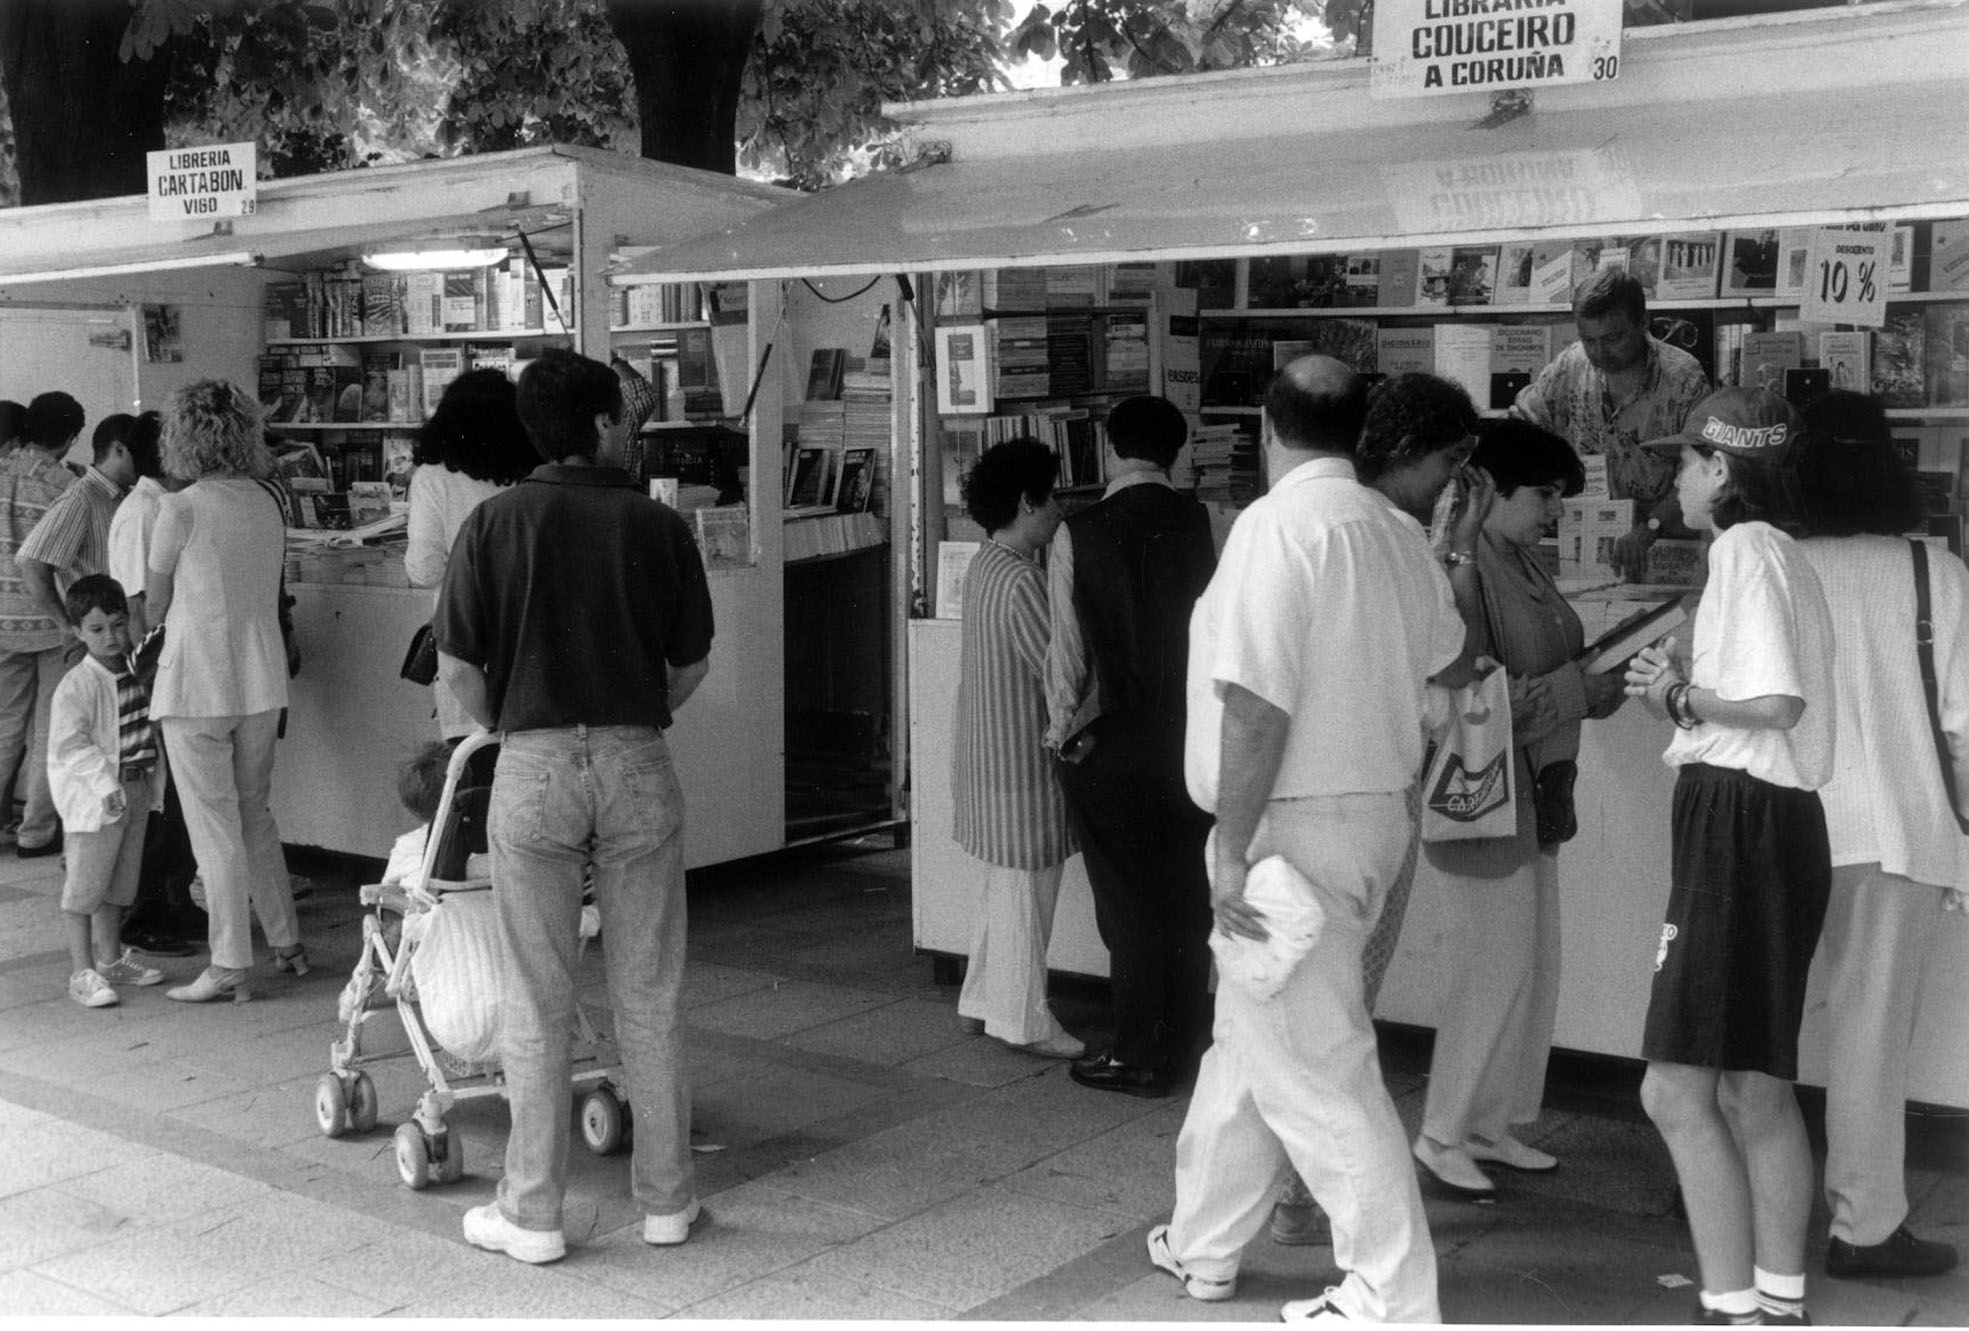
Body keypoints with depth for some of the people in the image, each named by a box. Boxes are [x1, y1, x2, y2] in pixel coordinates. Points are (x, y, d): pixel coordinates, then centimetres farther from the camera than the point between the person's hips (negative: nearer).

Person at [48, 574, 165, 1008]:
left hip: (135, 793, 8)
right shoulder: (76, 685, -16)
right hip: (93, 798, -8)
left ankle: (110, 958, 31)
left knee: (118, 883, 18)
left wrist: (153, 778, 16)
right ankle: (83, 972, 3)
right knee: (85, 884, -2)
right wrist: (105, 783, -26)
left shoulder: (135, 674, 8)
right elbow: (70, 744, -21)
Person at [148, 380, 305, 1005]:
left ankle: (231, 966, 5)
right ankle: (287, 942, 24)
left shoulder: (181, 508, -12)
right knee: (256, 814, 19)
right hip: (262, 678, 6)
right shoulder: (268, 503, 3)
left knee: (215, 825, 1)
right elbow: (266, 591, 9)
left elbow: (154, 604, -1)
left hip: (197, 683, -6)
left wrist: (147, 630, 21)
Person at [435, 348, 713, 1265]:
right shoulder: (657, 525, 0)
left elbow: (457, 667, -2)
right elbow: (691, 664, 6)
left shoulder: (495, 523, -1)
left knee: (537, 1003, 7)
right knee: (649, 997, 10)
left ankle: (532, 1213, 13)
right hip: (638, 763, 1)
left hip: (533, 765, -1)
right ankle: (666, 1198, 19)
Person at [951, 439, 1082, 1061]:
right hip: (1020, 761, -10)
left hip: (988, 749, 10)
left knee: (1002, 888, 20)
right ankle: (1024, 1021, 10)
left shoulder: (985, 566, 8)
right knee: (1025, 892, 1)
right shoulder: (1020, 581, -23)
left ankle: (984, 1000, 29)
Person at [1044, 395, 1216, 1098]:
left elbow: (1066, 650, -8)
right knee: (1188, 893, 13)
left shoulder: (1077, 535, -11)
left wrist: (1061, 731, 5)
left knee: (1127, 899, 5)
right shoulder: (1203, 525, -4)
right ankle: (1187, 1042, 22)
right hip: (1189, 735, 3)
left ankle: (1140, 1057, 11)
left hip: (1108, 742, -3)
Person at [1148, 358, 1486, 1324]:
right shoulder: (1395, 533, 8)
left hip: (1295, 826, -9)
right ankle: (1202, 1244, 33)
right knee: (1251, 1039, 20)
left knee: (1317, 1069, -1)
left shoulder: (1278, 523, -16)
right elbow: (1454, 663, 21)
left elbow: (1257, 700, -22)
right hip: (1374, 811, 9)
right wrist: (1459, 558, 35)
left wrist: (1232, 847, -18)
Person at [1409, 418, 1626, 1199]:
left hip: (1533, 793, 9)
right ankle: (1442, 1135, 11)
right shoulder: (1463, 568, -18)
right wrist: (1589, 687, -19)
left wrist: (1607, 668, -2)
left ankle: (1493, 1124, 26)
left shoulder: (1524, 563, 10)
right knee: (1496, 969, -3)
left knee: (1535, 967, 13)